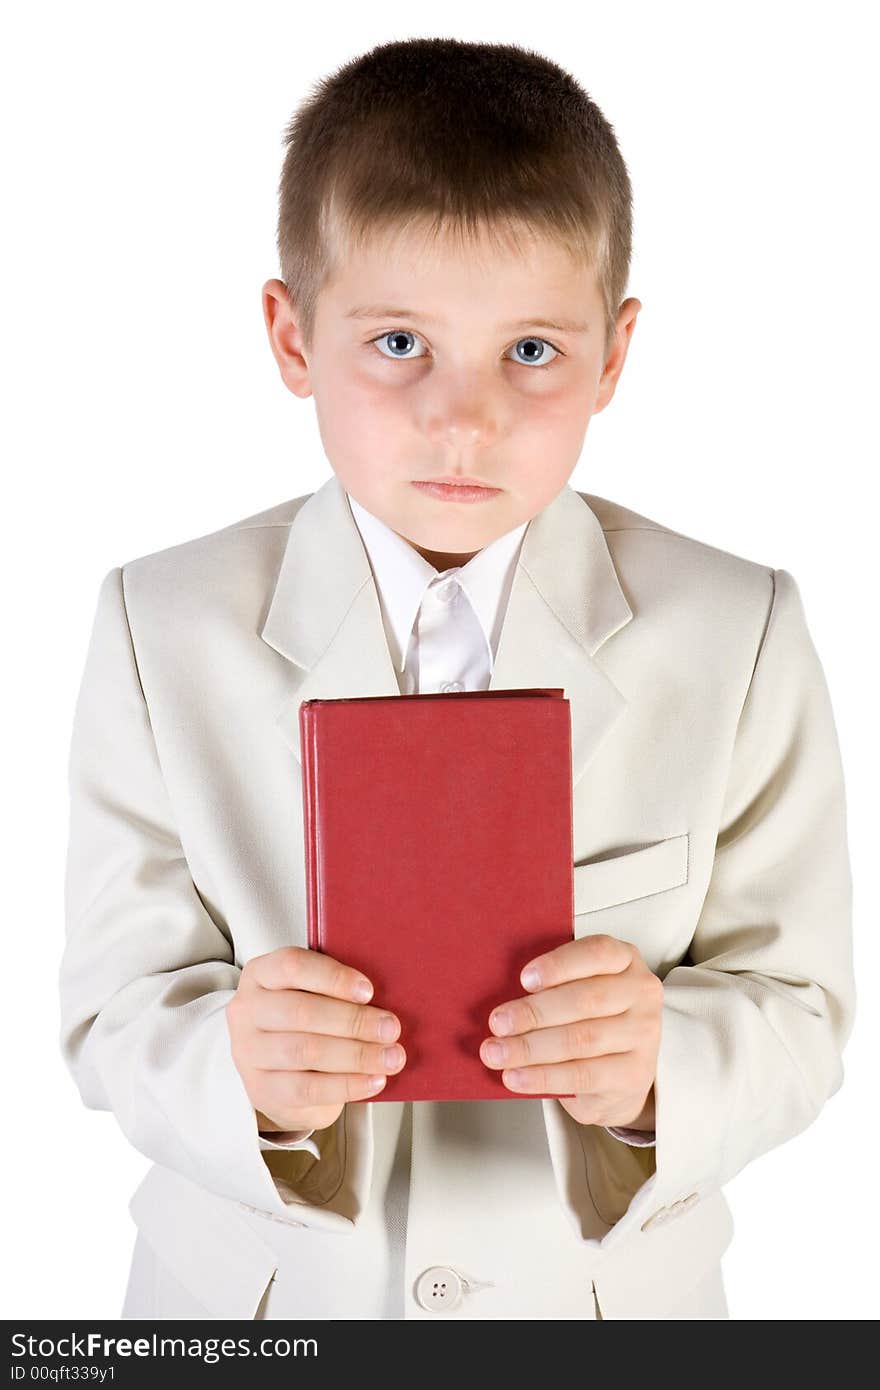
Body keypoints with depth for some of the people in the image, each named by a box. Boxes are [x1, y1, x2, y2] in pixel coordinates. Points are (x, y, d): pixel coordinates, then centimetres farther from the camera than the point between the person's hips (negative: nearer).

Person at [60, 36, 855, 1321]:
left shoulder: (738, 637, -12)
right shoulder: (165, 632, -13)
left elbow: (796, 1009, -11)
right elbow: (116, 1010, -12)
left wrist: (656, 1069, -31)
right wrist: (239, 1072, -33)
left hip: (605, 1287, 1)